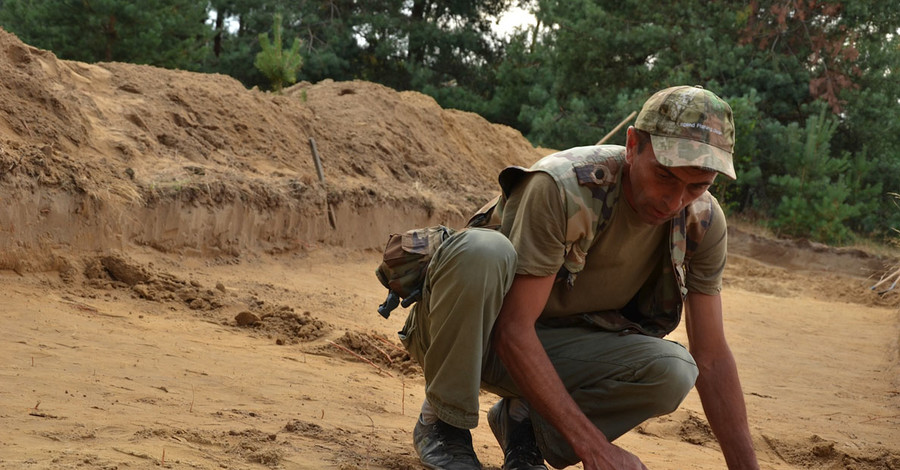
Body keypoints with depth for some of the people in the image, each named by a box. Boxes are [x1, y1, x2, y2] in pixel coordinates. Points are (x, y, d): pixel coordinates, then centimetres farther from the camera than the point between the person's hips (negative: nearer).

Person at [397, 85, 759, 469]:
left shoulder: (703, 222, -12)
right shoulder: (563, 188, -30)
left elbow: (712, 357, -6)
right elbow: (512, 331, -30)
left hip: (551, 344, 4)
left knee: (673, 372, -24)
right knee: (483, 248, -37)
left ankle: (524, 418, -1)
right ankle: (443, 422, -16)